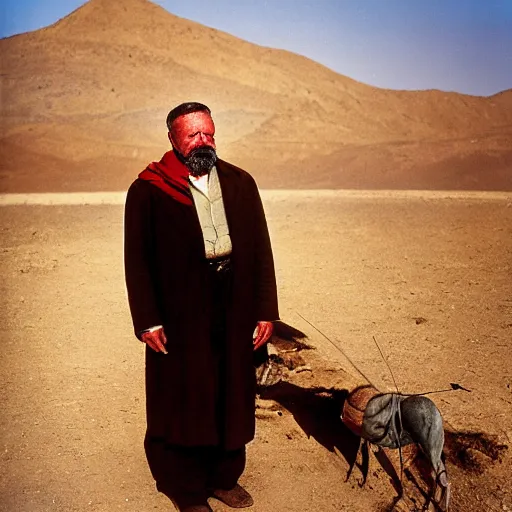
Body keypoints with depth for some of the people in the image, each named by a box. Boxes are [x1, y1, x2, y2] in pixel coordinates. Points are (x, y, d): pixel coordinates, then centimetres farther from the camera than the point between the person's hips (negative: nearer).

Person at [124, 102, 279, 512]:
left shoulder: (240, 183, 6)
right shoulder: (148, 190, -4)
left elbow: (260, 248, 6)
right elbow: (137, 259, -5)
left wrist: (265, 309, 2)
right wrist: (147, 320, -11)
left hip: (234, 313, 4)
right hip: (179, 318, -3)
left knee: (231, 396, 14)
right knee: (184, 400, 10)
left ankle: (225, 476, 34)